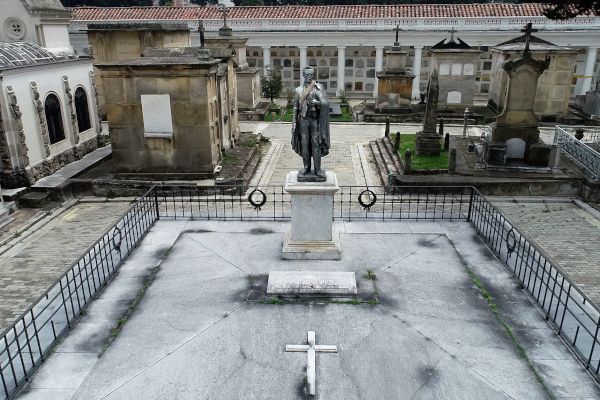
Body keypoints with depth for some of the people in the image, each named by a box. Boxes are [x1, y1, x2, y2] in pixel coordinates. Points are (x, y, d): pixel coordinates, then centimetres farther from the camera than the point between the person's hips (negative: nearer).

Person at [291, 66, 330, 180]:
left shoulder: (318, 88, -1)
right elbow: (296, 107, 11)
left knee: (316, 144, -2)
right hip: (303, 120, 2)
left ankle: (317, 169, 7)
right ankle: (306, 167, 17)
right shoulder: (299, 90, 8)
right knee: (304, 144, 5)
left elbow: (325, 103, -8)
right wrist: (294, 122, 5)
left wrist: (317, 102, -29)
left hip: (315, 119, -2)